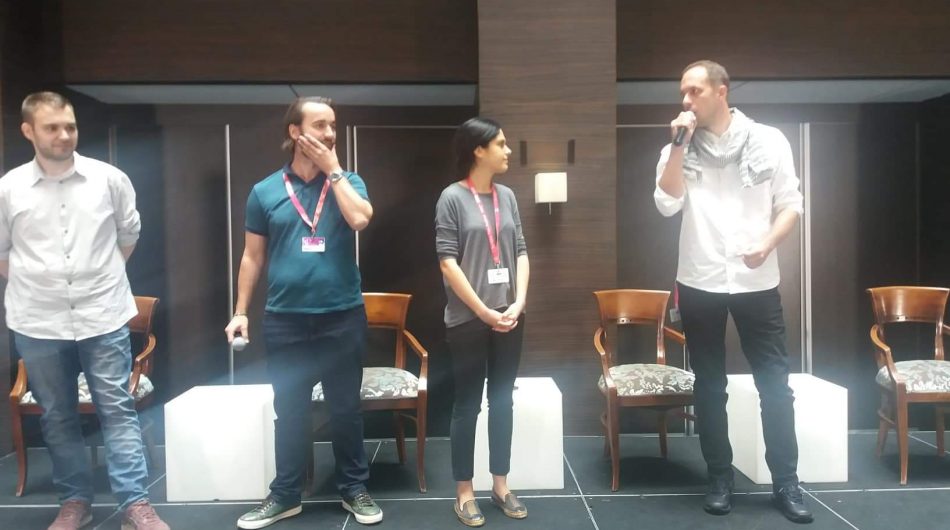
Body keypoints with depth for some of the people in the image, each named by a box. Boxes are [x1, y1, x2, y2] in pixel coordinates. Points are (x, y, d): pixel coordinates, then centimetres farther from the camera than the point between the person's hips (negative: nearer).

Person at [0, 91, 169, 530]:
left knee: (118, 411, 1)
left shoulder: (110, 179, -2)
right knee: (57, 418, 11)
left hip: (104, 318, -1)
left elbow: (128, 235, 11)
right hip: (38, 324, 1)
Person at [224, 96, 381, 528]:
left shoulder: (347, 181, 4)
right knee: (289, 412, 11)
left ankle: (354, 489, 25)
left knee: (346, 409, 10)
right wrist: (241, 311, 4)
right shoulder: (265, 191, 4)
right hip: (285, 321, 1)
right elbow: (253, 256, 8)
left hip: (342, 317, 0)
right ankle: (285, 495, 26)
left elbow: (360, 219, -17)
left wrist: (332, 168, -10)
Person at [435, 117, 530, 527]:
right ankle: (464, 492, 18)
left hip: (508, 318, 5)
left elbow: (521, 252, 7)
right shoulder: (452, 197, -7)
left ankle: (500, 485, 26)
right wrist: (484, 311, -13)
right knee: (467, 405, 5)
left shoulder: (507, 196, 7)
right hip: (467, 320, -5)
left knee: (502, 402, 13)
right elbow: (447, 262, -11)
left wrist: (519, 302, -6)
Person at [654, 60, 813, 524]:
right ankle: (720, 479, 22)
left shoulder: (768, 141, 1)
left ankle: (786, 483, 18)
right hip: (699, 284, 1)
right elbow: (667, 205, -11)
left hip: (757, 283, -1)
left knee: (775, 384, 4)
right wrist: (680, 144, -13)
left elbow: (791, 204, 2)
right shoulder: (678, 149, 4)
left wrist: (768, 243, -15)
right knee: (710, 386, 9)